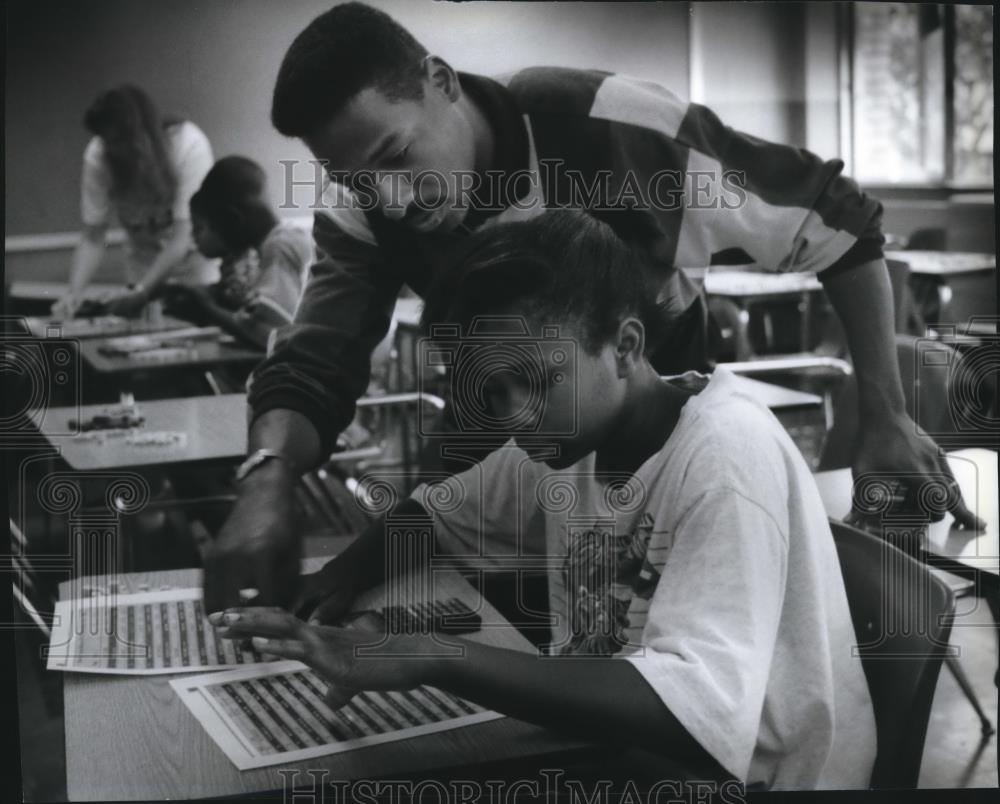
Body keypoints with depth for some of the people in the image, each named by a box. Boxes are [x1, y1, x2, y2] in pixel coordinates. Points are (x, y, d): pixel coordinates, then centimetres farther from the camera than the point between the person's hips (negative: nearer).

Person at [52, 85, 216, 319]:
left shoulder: (189, 144, -31)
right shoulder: (98, 155, -23)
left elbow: (185, 234, -32)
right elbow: (92, 238, -17)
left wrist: (141, 290, -38)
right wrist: (74, 291, -33)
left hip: (192, 256, -2)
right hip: (144, 262, 2)